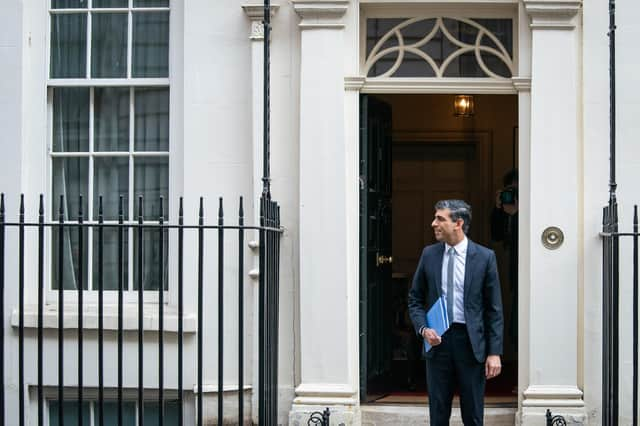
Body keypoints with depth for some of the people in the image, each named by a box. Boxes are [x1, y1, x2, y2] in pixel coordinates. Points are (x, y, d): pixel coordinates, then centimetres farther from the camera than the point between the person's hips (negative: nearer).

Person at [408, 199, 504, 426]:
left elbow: (494, 309, -1)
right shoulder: (429, 254, 5)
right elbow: (415, 299, 12)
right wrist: (423, 328, -7)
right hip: (437, 340, 2)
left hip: (471, 342, -2)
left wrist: (495, 352, -6)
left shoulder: (484, 257, -3)